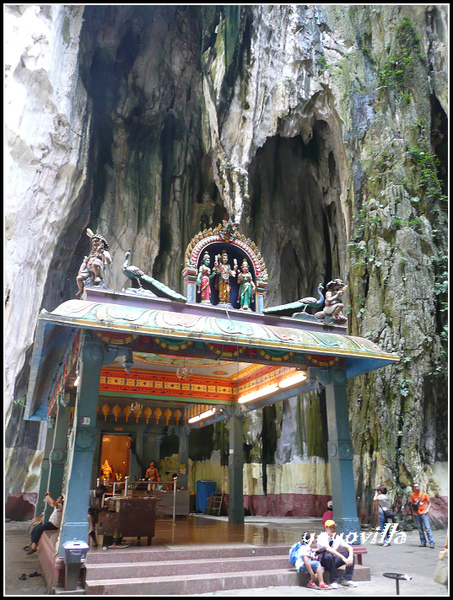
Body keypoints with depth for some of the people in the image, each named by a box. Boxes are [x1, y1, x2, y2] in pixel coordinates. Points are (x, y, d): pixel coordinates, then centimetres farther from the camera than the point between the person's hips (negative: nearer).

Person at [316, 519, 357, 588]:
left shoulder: (337, 537, 5)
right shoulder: (322, 537, -15)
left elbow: (349, 547, -3)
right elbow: (328, 548, -32)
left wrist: (350, 557, -26)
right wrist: (343, 557, -40)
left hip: (333, 560, 6)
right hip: (323, 561, -6)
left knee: (351, 553, -10)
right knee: (329, 555, -39)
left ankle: (346, 579, -9)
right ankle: (334, 581, -23)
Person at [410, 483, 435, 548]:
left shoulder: (424, 494, -1)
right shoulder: (412, 495, 4)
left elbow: (429, 503, 7)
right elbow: (411, 504, 13)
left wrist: (427, 510, -6)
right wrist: (413, 511, 1)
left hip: (423, 513, -2)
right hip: (416, 514, 2)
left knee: (427, 528, -7)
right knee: (420, 529, 5)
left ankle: (431, 543, -5)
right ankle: (423, 542, 11)